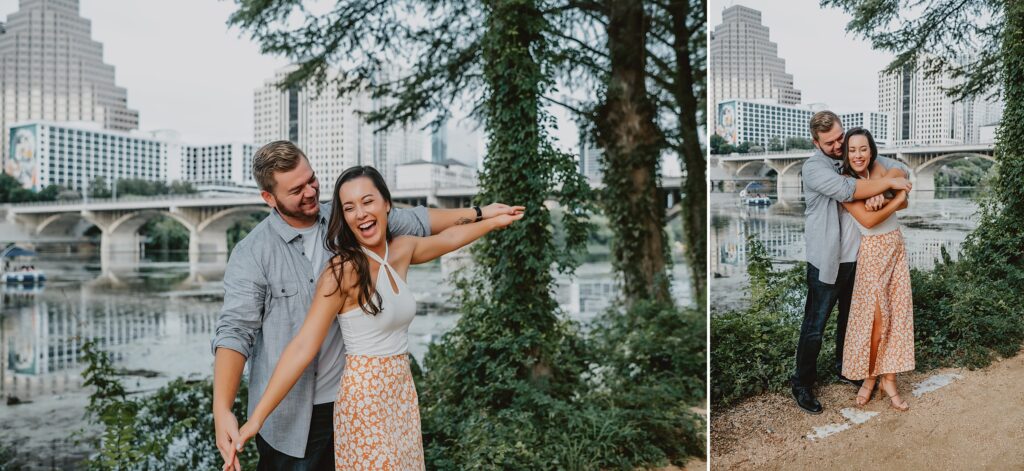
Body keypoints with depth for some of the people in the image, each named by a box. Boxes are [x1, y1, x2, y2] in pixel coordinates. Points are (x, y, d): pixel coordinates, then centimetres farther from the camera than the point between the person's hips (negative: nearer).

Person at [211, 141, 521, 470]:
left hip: (350, 400, 4)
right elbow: (235, 331, -17)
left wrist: (477, 214, 8)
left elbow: (411, 222, 10)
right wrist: (222, 410, -28)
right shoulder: (252, 254, -11)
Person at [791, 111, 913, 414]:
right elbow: (847, 190, -30)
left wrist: (878, 193, -18)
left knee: (851, 318, 21)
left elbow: (901, 169, 2)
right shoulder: (813, 167, -15)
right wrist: (888, 183, -20)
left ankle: (845, 368, 40)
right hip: (827, 261, -6)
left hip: (858, 256, 6)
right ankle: (802, 383, 14)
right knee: (815, 325, 1)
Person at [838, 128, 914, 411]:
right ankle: (869, 376, 14)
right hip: (872, 252, -5)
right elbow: (868, 221, -19)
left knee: (897, 312, 5)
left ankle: (889, 379, 13)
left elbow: (904, 203, -2)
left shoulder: (880, 170, 2)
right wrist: (895, 198, -13)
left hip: (896, 247, 5)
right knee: (874, 316, -3)